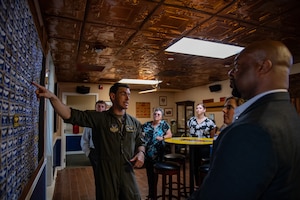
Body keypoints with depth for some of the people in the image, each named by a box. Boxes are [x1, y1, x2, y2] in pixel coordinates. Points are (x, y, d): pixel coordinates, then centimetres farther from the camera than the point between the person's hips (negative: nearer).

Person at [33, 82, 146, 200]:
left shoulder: (134, 122, 3)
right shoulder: (99, 118, -9)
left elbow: (141, 143, 14)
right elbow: (71, 115, -18)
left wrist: (141, 153, -7)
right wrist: (52, 97, -31)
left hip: (128, 174, 3)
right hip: (106, 175, -2)